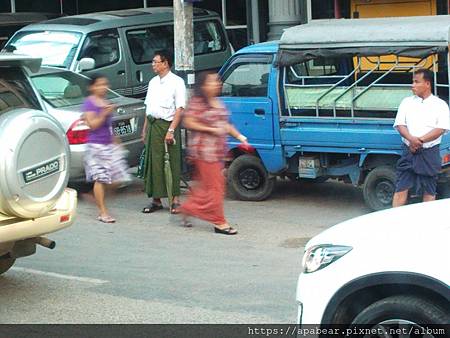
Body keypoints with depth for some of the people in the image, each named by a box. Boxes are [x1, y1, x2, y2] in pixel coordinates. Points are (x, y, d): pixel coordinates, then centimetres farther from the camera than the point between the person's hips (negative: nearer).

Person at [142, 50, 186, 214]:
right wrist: (145, 129, 13)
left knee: (172, 162, -2)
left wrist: (171, 130, -20)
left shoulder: (176, 82, -6)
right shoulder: (153, 82, 15)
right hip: (152, 125, 7)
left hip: (167, 125, -6)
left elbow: (179, 109, -13)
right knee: (154, 162, 7)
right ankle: (156, 199, 13)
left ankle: (175, 199, 4)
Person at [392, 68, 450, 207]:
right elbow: (400, 124, 1)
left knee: (429, 191, 5)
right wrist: (411, 139, -18)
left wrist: (420, 140, -18)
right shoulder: (407, 102, 10)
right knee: (401, 187, -1)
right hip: (409, 151, 2)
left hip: (430, 152, -2)